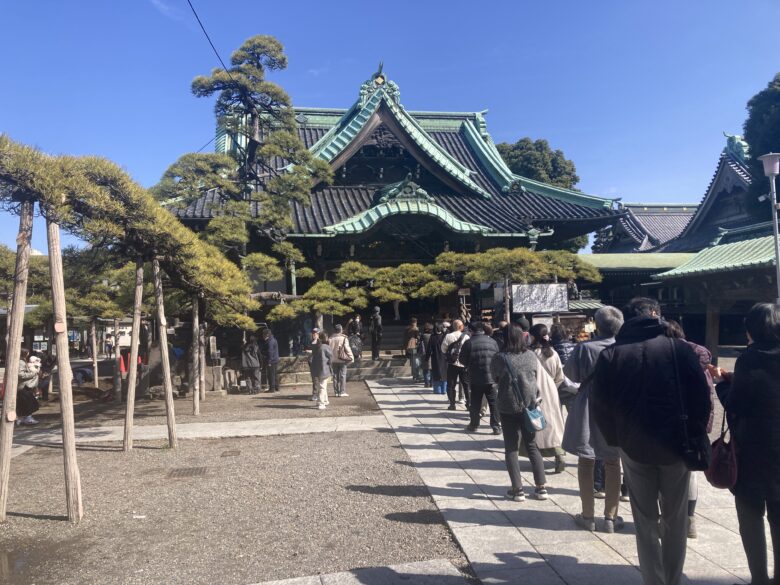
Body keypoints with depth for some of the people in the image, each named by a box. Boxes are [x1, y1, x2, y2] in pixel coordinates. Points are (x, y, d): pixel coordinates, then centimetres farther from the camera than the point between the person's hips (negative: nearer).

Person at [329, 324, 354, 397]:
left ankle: (336, 392, 13)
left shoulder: (331, 338, 1)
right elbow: (347, 349, -9)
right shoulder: (344, 338, -10)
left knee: (335, 376, 9)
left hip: (334, 360, 4)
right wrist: (351, 357, 0)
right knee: (342, 375, 1)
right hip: (342, 360, -4)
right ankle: (342, 392, 0)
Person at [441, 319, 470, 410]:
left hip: (452, 363, 0)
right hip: (464, 363, 0)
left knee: (451, 384, 8)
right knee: (466, 384, 10)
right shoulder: (466, 336, -6)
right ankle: (469, 403, 9)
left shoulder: (448, 336, -6)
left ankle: (452, 404, 7)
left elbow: (443, 349, -1)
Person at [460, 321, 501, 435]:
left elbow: (463, 360, -3)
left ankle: (474, 425, 20)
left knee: (475, 403, 11)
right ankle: (496, 427, 7)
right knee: (494, 403, 7)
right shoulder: (492, 341, -2)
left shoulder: (469, 343, -8)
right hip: (491, 378, 1)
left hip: (475, 379, -1)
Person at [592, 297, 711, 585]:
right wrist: (695, 434, 6)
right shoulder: (679, 349, -6)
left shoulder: (610, 355, -3)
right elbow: (701, 396, -6)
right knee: (675, 520, 17)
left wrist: (617, 439, 6)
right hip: (676, 445, 0)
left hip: (634, 447, 0)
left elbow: (600, 406, -5)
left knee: (646, 522, 12)